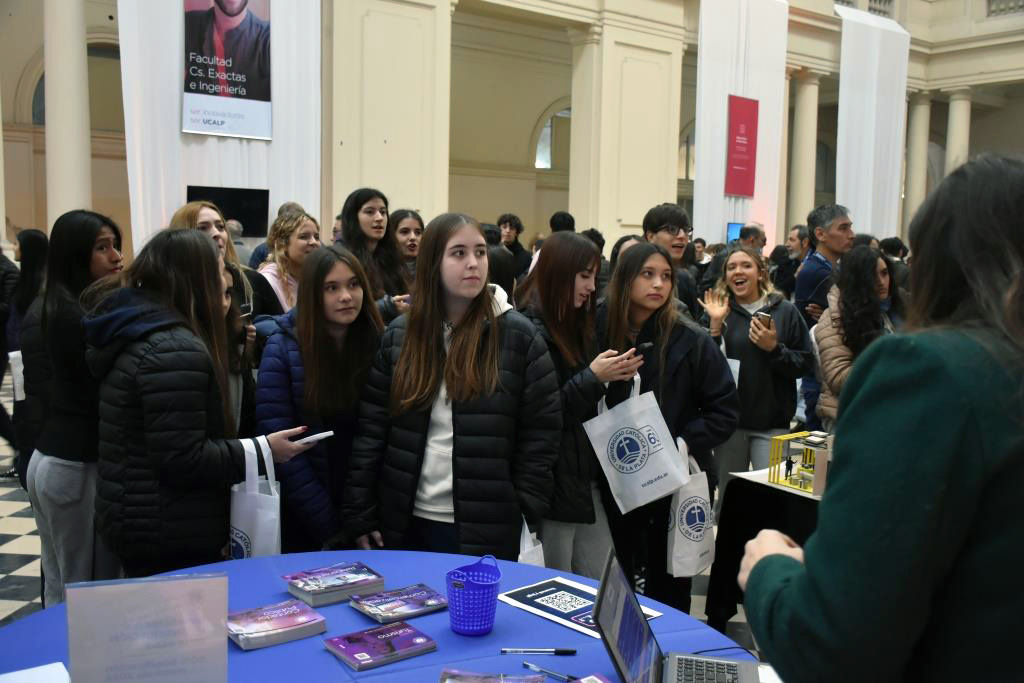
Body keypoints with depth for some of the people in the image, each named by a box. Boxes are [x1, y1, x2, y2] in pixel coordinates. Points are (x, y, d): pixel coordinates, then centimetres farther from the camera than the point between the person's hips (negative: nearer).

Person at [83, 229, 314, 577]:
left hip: (133, 519, 10)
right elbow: (182, 460, -25)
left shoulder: (132, 330, 9)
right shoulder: (175, 350, -23)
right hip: (170, 536, -10)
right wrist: (263, 451, -16)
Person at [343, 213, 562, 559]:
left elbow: (541, 432, -4)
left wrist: (525, 512, -7)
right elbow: (370, 429, 2)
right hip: (406, 522, 3)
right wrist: (360, 514, -1)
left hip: (488, 528, -2)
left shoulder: (520, 336, -6)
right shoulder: (398, 335, 1)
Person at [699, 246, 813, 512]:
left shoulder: (785, 311, 3)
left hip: (772, 421, -1)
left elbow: (807, 363, 0)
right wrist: (715, 325, -14)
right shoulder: (718, 311, 6)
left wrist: (774, 348, -14)